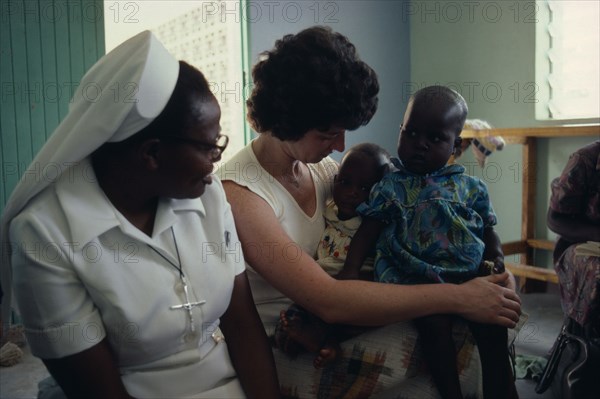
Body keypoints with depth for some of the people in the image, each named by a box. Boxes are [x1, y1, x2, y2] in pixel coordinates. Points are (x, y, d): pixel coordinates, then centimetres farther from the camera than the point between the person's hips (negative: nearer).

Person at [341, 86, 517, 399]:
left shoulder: (471, 187, 15)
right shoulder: (389, 186, 8)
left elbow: (488, 230, 18)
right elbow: (367, 231, 3)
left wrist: (496, 257, -4)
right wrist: (351, 270, -9)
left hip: (470, 271, 3)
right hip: (416, 275, -3)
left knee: (493, 326, -16)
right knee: (435, 324, -27)